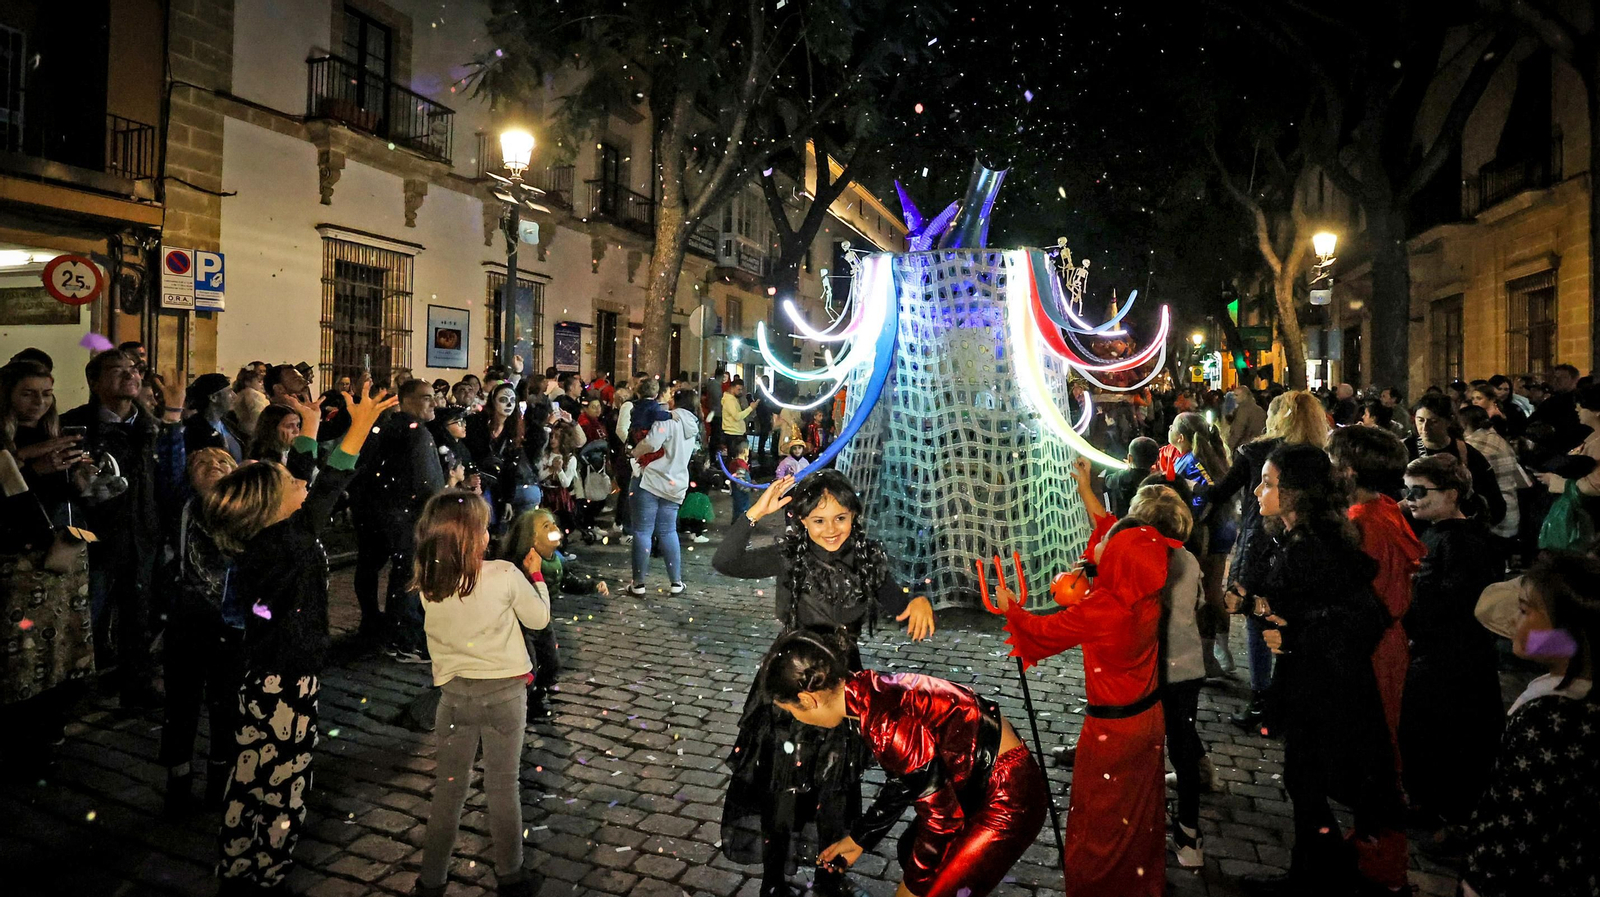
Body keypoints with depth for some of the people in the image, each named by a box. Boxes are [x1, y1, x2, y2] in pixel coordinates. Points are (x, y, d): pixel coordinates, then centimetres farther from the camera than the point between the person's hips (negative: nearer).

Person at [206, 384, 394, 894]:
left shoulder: (265, 537, -1)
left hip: (264, 679, 9)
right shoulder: (283, 543, -24)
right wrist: (360, 427, -29)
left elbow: (304, 473, 9)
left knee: (252, 784, 21)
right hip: (286, 686, -9)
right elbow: (326, 492, -28)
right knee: (280, 790, 6)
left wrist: (311, 421, 16)